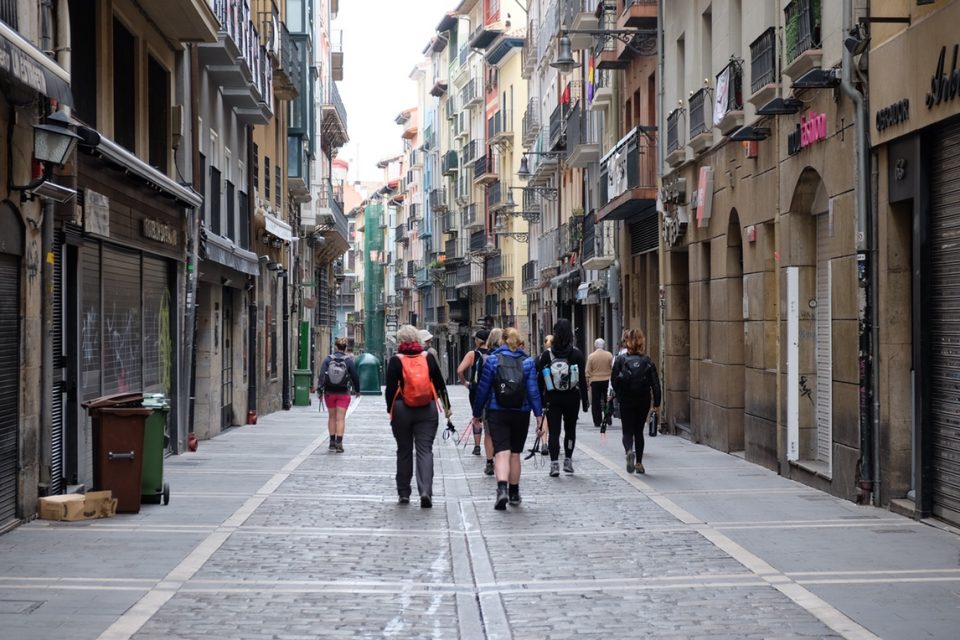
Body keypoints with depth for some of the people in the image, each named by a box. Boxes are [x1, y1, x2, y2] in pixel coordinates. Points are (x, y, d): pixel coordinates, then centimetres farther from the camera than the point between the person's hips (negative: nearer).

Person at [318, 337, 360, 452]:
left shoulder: (327, 359, -2)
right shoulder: (349, 361, -5)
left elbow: (322, 375, -9)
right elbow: (355, 376, -1)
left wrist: (321, 391, -9)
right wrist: (357, 390, 14)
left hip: (329, 392, 1)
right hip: (343, 393, -1)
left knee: (332, 417, 14)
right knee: (341, 419, -1)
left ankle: (332, 442, 18)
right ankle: (339, 443, -8)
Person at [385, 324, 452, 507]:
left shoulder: (396, 360, -4)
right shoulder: (428, 358, 2)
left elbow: (390, 388, -5)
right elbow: (440, 384, 7)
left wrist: (390, 409, 7)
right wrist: (446, 406, 16)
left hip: (402, 410, -1)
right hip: (427, 410, 1)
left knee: (404, 451, 11)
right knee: (425, 450, -1)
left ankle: (404, 493, 17)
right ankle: (425, 491, -18)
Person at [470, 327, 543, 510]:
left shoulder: (492, 360, -2)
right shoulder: (528, 361, 0)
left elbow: (483, 388, -1)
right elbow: (533, 390, -5)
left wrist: (477, 413, 7)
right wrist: (539, 414, -3)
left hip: (497, 413, -2)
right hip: (521, 413, 2)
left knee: (502, 453, -6)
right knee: (515, 454, 14)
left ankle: (502, 488, -27)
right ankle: (514, 493, 22)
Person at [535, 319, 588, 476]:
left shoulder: (547, 354, -5)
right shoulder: (577, 354, -6)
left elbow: (540, 380, -2)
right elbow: (582, 379, -4)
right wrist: (585, 401, 2)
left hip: (552, 398, -1)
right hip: (572, 398, 1)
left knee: (554, 431, 1)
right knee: (570, 429, 17)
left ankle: (554, 464, -7)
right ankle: (568, 461, 20)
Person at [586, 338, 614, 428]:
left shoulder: (591, 356, -7)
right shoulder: (609, 355, -5)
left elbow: (588, 372, -4)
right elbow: (613, 368, 1)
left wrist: (588, 381, 5)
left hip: (595, 381, -1)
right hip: (607, 380, 1)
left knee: (596, 403, 4)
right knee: (608, 402, 12)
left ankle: (597, 422, 3)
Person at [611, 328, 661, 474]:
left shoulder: (620, 360, -5)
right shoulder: (648, 362, -1)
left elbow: (614, 381, -5)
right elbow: (655, 384, -3)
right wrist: (657, 404, 2)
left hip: (626, 402, -2)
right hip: (643, 402, 2)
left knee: (627, 432, 5)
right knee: (639, 432, 15)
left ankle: (629, 451, -26)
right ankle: (639, 463, 14)